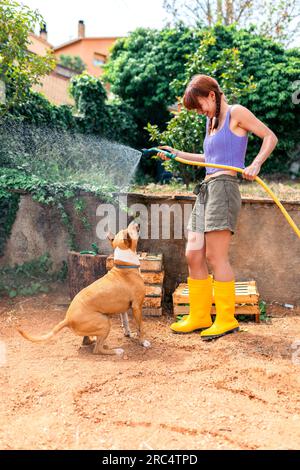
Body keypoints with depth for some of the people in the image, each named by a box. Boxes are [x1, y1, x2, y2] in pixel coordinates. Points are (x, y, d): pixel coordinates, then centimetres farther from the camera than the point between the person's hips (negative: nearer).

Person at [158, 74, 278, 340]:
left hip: (224, 186, -8)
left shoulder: (236, 113, 2)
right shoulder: (212, 121, 25)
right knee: (194, 255, 4)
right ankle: (199, 317, 13)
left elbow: (270, 137, -1)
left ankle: (227, 319, 1)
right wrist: (178, 155, 31)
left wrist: (256, 164, -16)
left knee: (215, 256, -11)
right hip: (206, 189, 9)